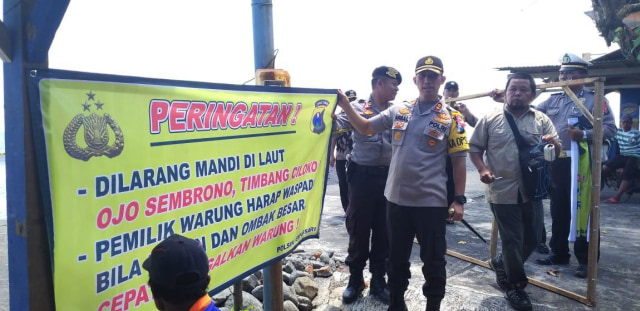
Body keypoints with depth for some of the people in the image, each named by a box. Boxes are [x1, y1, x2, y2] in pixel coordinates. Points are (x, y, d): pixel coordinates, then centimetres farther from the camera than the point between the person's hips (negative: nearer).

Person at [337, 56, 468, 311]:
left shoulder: (451, 118, -2)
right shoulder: (399, 111, 6)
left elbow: (459, 161, -2)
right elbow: (365, 128, 10)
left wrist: (459, 199, -7)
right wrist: (345, 105, -4)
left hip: (431, 202, -3)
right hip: (397, 198, 3)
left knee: (433, 260, 9)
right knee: (396, 257, 17)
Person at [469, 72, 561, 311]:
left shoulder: (542, 120, 5)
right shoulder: (490, 119, 0)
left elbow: (557, 150, 2)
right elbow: (474, 148, 3)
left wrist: (553, 143, -22)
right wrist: (482, 169, -14)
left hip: (532, 190, 4)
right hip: (502, 190, -3)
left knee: (531, 239, 14)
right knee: (513, 240, 3)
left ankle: (501, 264, 39)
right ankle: (516, 285, 21)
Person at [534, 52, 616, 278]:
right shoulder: (553, 100, 15)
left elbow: (609, 128, -10)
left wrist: (584, 135, -24)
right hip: (557, 163, 6)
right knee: (558, 211, 14)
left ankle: (585, 260, 11)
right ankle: (558, 253, 27)